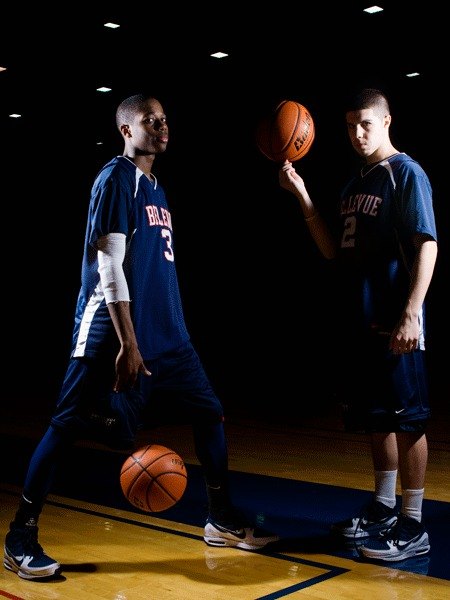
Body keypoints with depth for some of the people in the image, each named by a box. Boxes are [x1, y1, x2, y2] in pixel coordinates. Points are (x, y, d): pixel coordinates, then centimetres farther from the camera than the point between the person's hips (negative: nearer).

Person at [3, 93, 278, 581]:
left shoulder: (155, 187, 18)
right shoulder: (116, 178, -8)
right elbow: (109, 265, -15)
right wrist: (128, 343, -20)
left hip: (167, 333, 9)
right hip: (110, 333, -9)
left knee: (209, 413, 8)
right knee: (68, 426, -4)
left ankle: (222, 521, 21)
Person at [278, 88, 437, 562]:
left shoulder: (405, 173, -5)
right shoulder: (355, 183, 17)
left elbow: (427, 246, -13)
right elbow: (333, 250, 14)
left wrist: (411, 313, -22)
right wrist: (302, 195, 6)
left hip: (394, 325, -8)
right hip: (358, 323, 8)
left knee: (405, 420, -2)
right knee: (375, 419, 15)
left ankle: (412, 527, 8)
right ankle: (382, 510, 28)